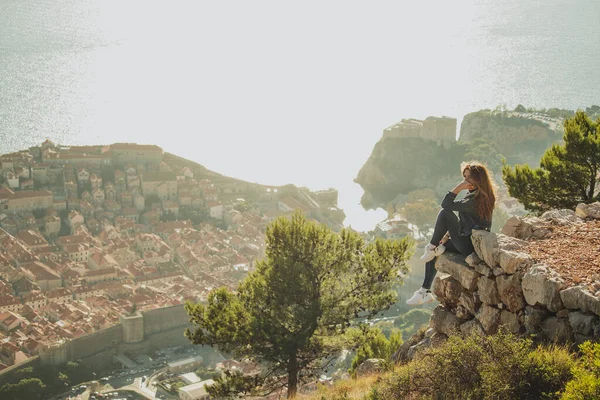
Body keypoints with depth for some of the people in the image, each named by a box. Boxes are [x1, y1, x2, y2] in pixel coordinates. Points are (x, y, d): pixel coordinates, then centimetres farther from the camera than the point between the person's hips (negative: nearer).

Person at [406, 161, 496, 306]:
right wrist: (448, 234, 10)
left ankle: (432, 247, 4)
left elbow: (446, 204, -22)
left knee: (444, 214, -17)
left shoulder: (475, 200, -23)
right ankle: (425, 291, 14)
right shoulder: (474, 195, 8)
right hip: (469, 241, 11)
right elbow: (464, 221, 16)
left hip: (469, 246, -11)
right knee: (434, 250, 14)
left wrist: (459, 188, -21)